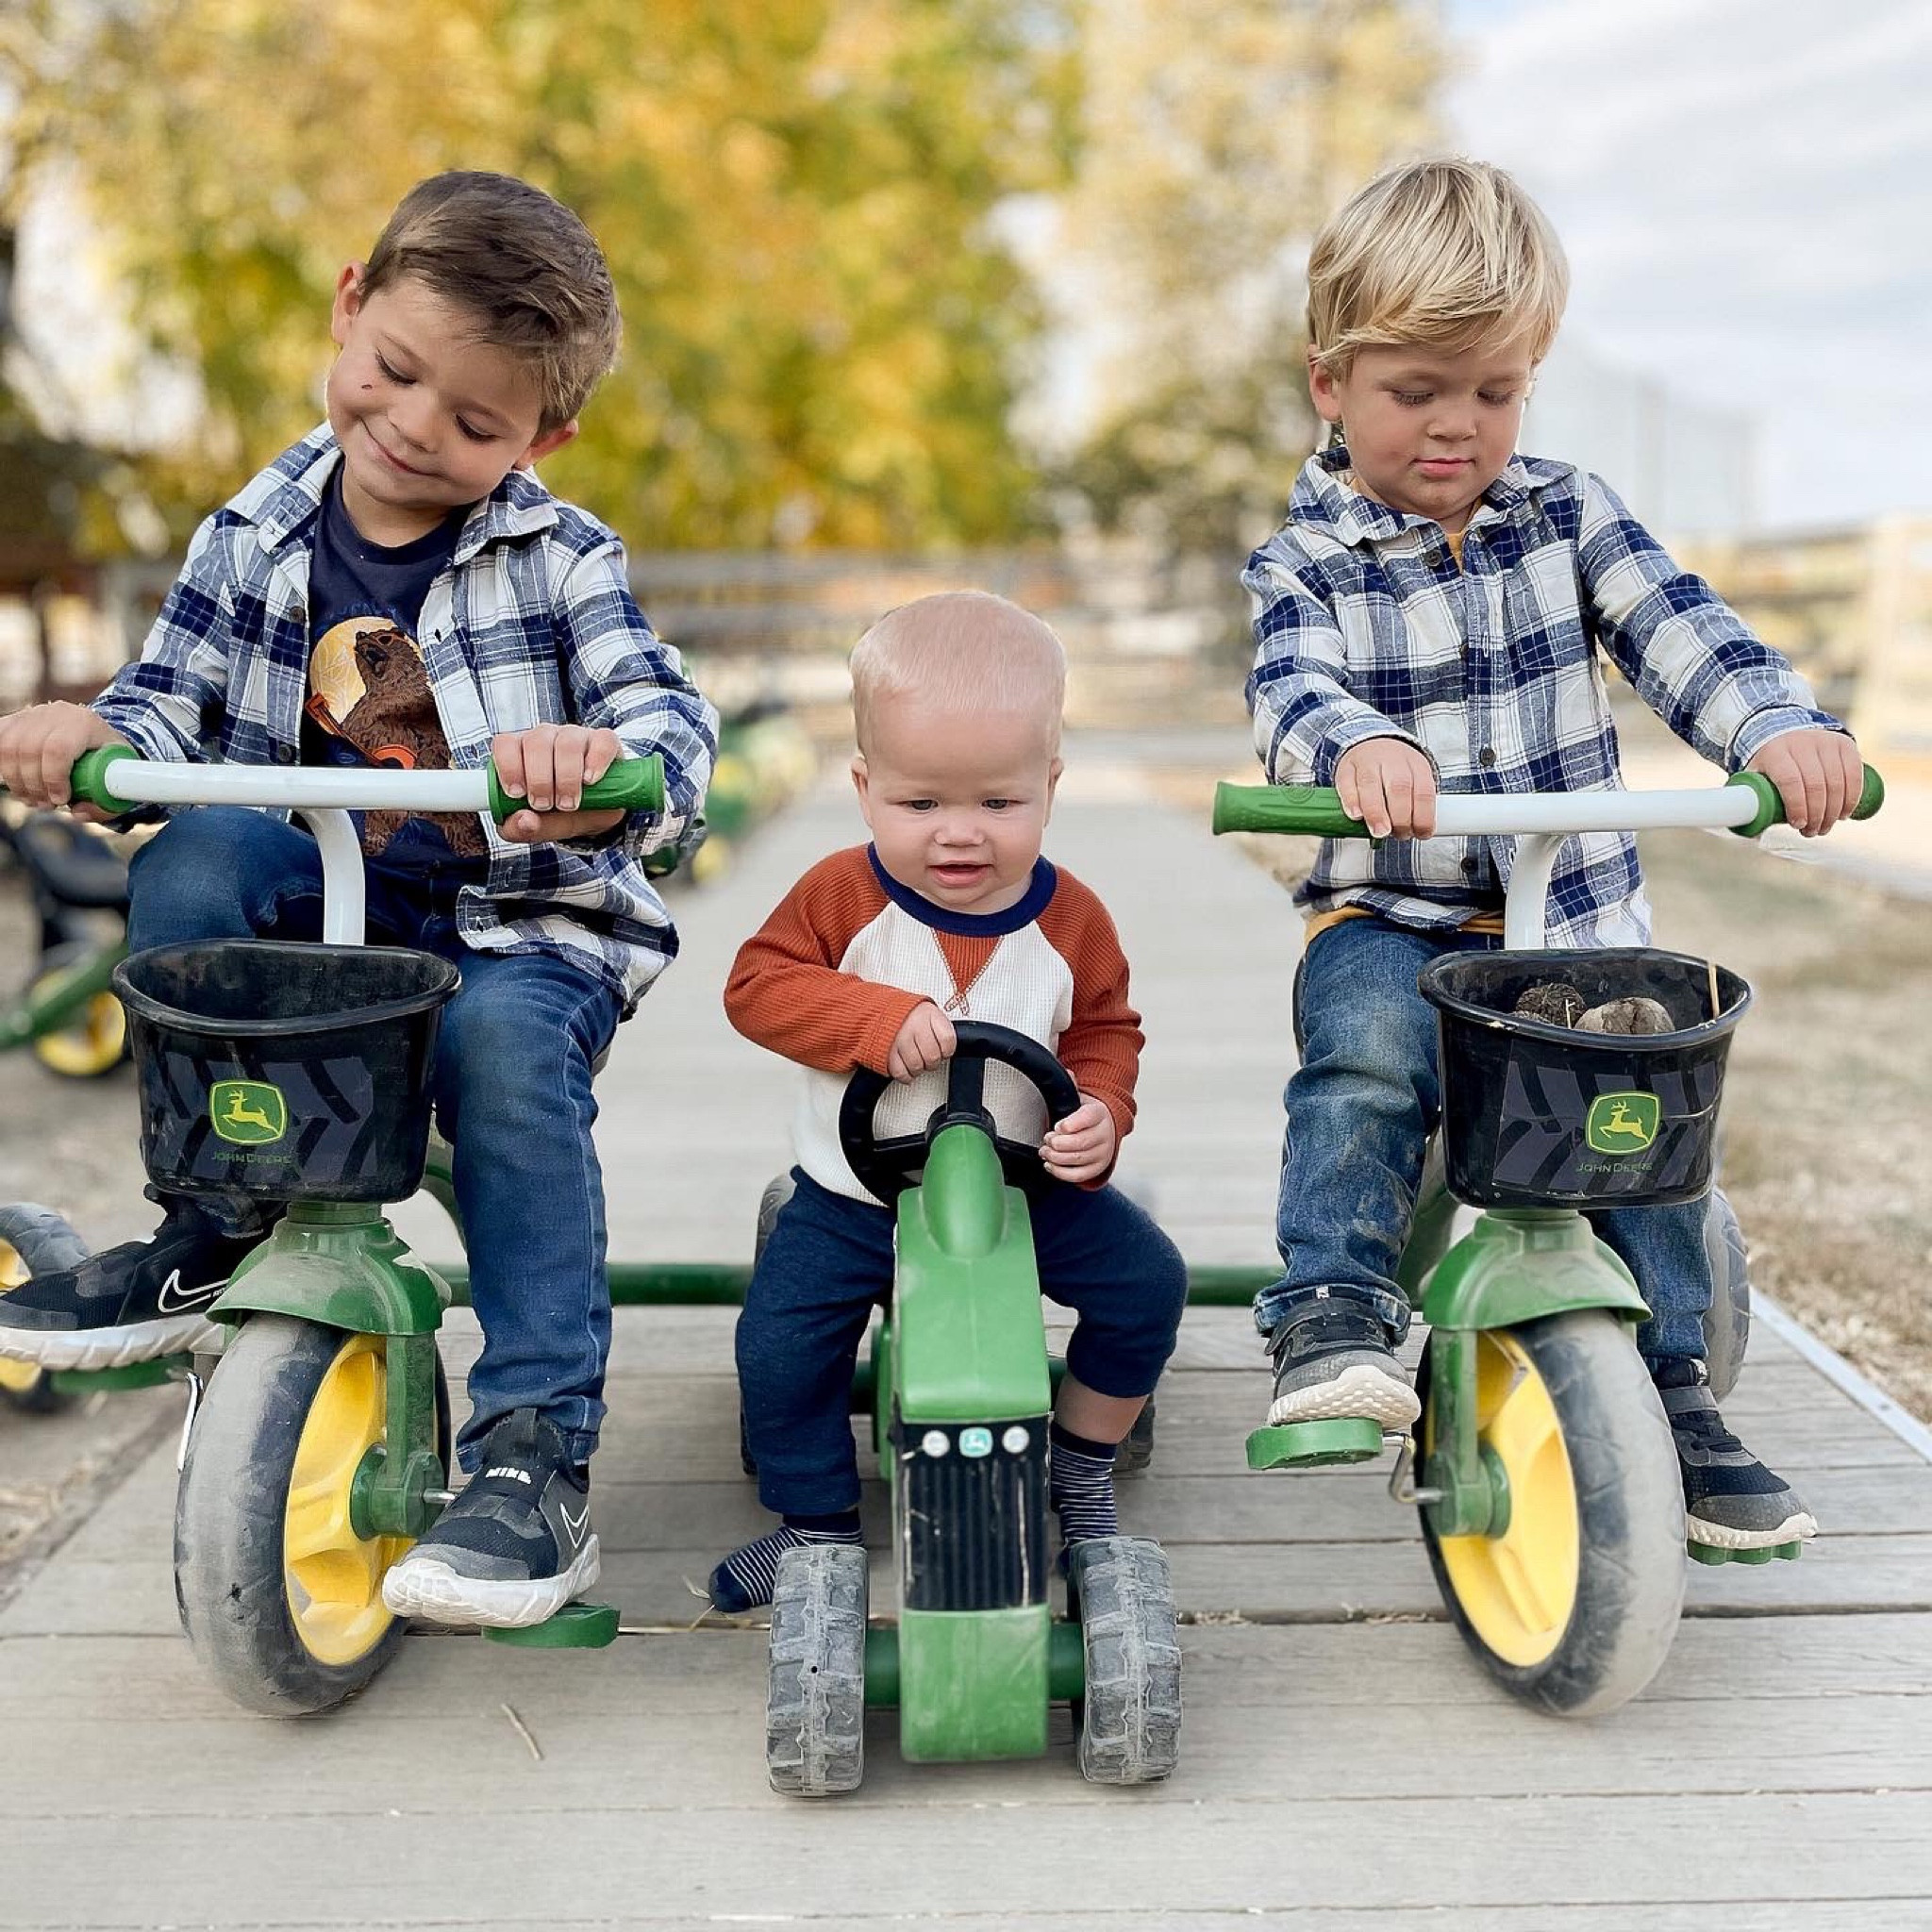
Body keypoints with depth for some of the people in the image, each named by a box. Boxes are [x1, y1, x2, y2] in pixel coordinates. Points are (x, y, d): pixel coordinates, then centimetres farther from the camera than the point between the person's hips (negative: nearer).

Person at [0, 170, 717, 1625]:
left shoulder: (560, 563, -5)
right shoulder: (253, 545, 3)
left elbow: (674, 719, -18)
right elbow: (177, 704, -1)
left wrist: (606, 760, -42)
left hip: (527, 926, -3)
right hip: (321, 905, 3)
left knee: (503, 1042, -34)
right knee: (190, 862, -26)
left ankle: (539, 1460, -23)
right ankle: (210, 1231, -11)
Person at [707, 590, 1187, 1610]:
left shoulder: (1068, 919, -9)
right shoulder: (842, 894, -14)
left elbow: (1104, 1031, 3)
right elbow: (756, 981, -16)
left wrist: (1099, 1115, -18)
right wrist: (877, 1019, -30)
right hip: (853, 1197, -1)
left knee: (1147, 1282, -7)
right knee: (777, 1345, -13)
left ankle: (1080, 1467, 18)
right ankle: (816, 1522, 14)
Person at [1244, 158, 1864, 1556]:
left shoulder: (1568, 515, 6)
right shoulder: (1306, 561, -2)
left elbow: (1678, 631, -6)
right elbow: (1290, 687, -22)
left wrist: (1784, 725, -27)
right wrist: (1356, 745, -47)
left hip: (1581, 915, 3)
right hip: (1391, 917, -3)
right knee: (1366, 1058, -33)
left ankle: (1675, 1391, 9)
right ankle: (1332, 1315, -22)